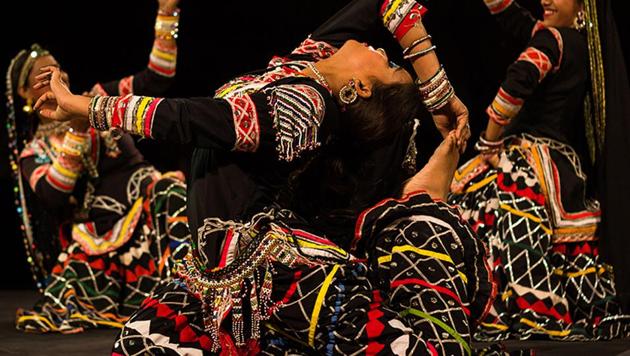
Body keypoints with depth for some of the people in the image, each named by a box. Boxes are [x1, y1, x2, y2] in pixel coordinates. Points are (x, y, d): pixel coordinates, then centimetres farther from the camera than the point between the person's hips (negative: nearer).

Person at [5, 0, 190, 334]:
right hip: (99, 237, -1)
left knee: (172, 193, -32)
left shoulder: (99, 98, 12)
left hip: (146, 200, 1)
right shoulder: (33, 152, 7)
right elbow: (53, 196, -13)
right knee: (59, 308, -21)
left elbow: (154, 80, 4)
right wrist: (77, 130, -18)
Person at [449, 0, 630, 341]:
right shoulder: (578, 43, 16)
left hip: (532, 158, -9)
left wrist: (488, 143, -13)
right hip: (566, 162, 9)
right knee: (566, 249, 9)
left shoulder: (554, 39, -9)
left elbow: (517, 82, -24)